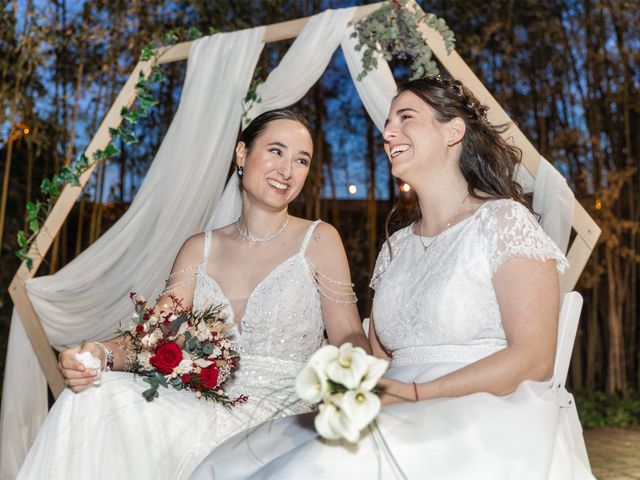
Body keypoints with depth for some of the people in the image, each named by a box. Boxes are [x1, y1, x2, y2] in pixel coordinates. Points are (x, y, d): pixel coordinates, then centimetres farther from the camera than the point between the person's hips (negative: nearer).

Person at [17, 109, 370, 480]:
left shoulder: (319, 240, 2)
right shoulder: (200, 248, 12)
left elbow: (350, 337, -1)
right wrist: (102, 354, -18)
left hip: (276, 408, -3)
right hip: (202, 399, 4)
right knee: (89, 397, -22)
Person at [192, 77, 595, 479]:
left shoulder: (504, 220, -1)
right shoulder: (396, 247, 18)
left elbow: (533, 361, -9)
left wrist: (416, 394, -17)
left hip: (485, 420, -5)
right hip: (401, 423, 5)